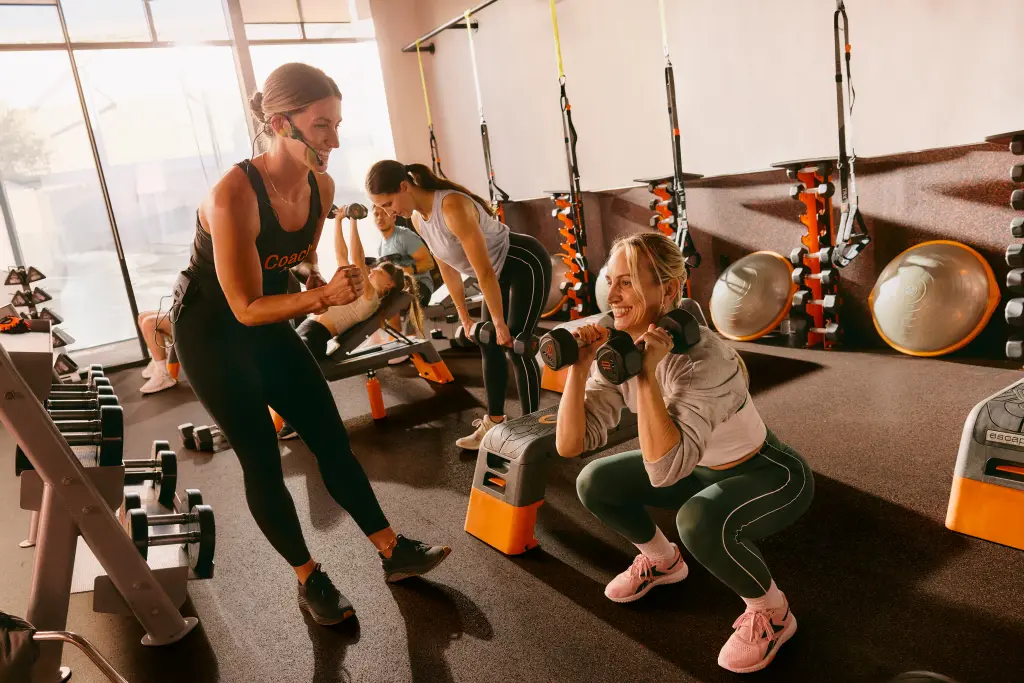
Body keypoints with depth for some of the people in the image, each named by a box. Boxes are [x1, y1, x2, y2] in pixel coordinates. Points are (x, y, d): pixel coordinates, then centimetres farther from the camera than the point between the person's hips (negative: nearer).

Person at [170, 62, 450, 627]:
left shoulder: (321, 186, -9)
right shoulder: (233, 194, -30)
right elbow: (245, 308, -27)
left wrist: (327, 286, -13)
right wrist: (323, 295, -40)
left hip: (269, 326, 6)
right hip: (212, 333, -6)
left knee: (332, 441, 6)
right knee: (262, 460, 1)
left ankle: (394, 553, 16)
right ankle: (309, 580, 19)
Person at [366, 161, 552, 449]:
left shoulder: (452, 207, -32)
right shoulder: (417, 219, -4)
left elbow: (484, 271, -29)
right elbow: (448, 268, 6)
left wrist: (500, 323, -23)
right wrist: (464, 318, 9)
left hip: (527, 265, -9)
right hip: (501, 273, 9)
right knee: (490, 346, 9)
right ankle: (494, 422, 19)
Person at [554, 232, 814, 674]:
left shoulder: (703, 358, -35)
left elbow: (663, 471, -43)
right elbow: (569, 445, -17)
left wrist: (647, 373, -44)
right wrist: (579, 368, -28)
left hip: (772, 475, -6)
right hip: (706, 471, 7)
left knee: (699, 520, -36)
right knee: (594, 483, -2)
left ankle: (772, 612, -4)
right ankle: (662, 561, 26)